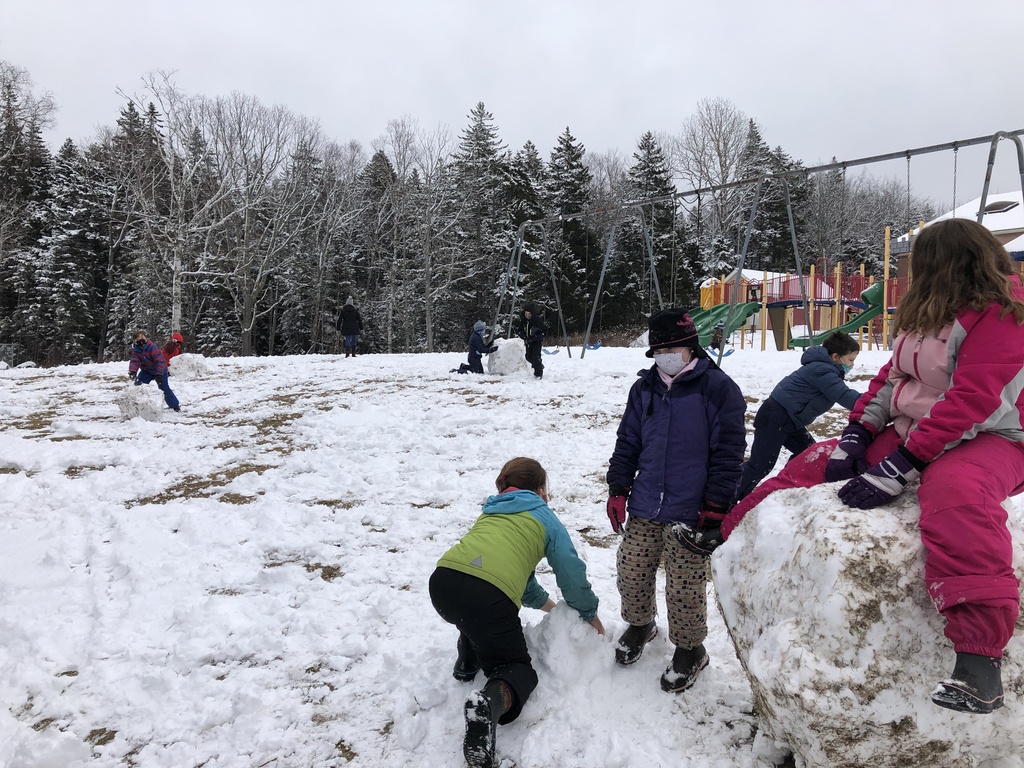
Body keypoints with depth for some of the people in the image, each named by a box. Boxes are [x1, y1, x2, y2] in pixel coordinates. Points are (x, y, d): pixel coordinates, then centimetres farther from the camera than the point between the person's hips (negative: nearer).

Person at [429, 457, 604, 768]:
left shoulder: (492, 511, 34)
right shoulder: (546, 518, 20)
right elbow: (572, 573, 18)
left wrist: (549, 605, 53)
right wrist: (589, 614, 37)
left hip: (443, 582, 6)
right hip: (489, 597, -6)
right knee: (518, 668, 12)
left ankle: (467, 662, 33)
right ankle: (490, 703, -17)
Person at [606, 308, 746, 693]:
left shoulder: (718, 388, -8)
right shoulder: (645, 387, 8)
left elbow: (728, 451, -9)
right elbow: (627, 441, 13)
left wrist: (715, 506, -12)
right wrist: (618, 489, 6)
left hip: (689, 513, -5)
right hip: (644, 509, 5)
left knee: (684, 588, 3)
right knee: (631, 573, 13)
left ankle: (689, 649, 28)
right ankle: (640, 625, 42)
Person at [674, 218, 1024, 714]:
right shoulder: (929, 314, 12)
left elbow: (968, 405, -26)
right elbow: (892, 377, 11)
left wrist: (898, 470, -29)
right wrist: (856, 435, -3)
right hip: (912, 433, 9)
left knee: (955, 491, -42)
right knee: (816, 463, 5)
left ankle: (978, 658, -47)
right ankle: (727, 534, 18)